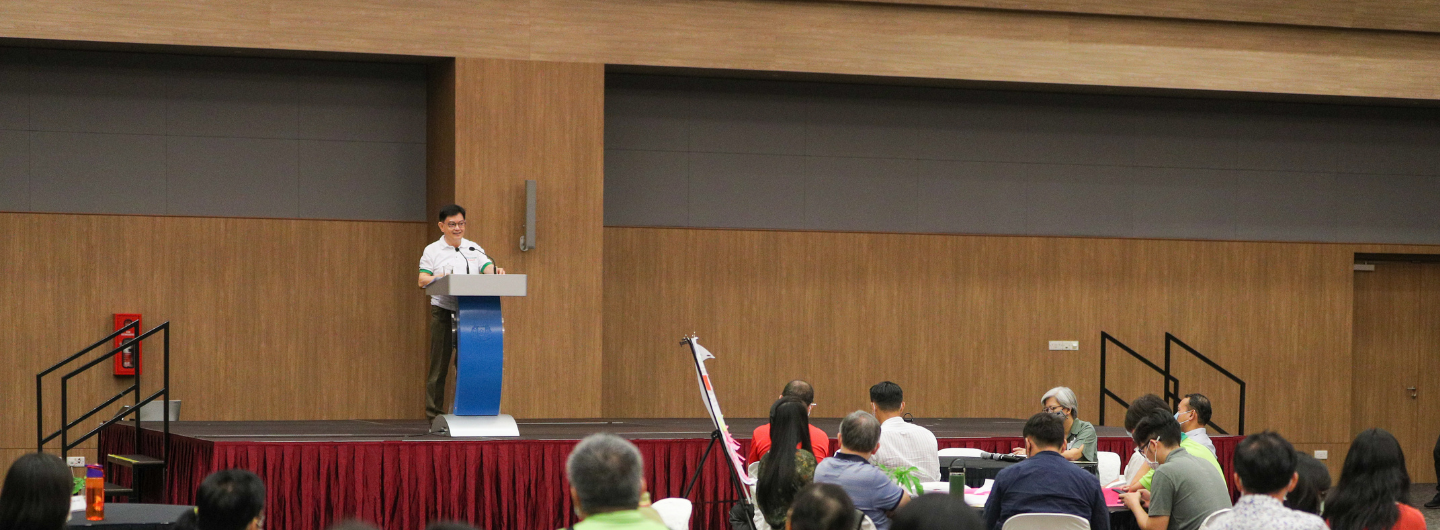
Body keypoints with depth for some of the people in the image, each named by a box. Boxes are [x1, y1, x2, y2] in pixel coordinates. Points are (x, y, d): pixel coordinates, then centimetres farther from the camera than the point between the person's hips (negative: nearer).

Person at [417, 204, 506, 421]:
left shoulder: (474, 249, 15)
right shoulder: (432, 251, 6)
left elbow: (488, 268, 4)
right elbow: (422, 280, -2)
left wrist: (496, 272, -20)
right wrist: (438, 278, -23)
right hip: (443, 312, -3)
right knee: (439, 363, -4)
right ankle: (434, 414, -1)